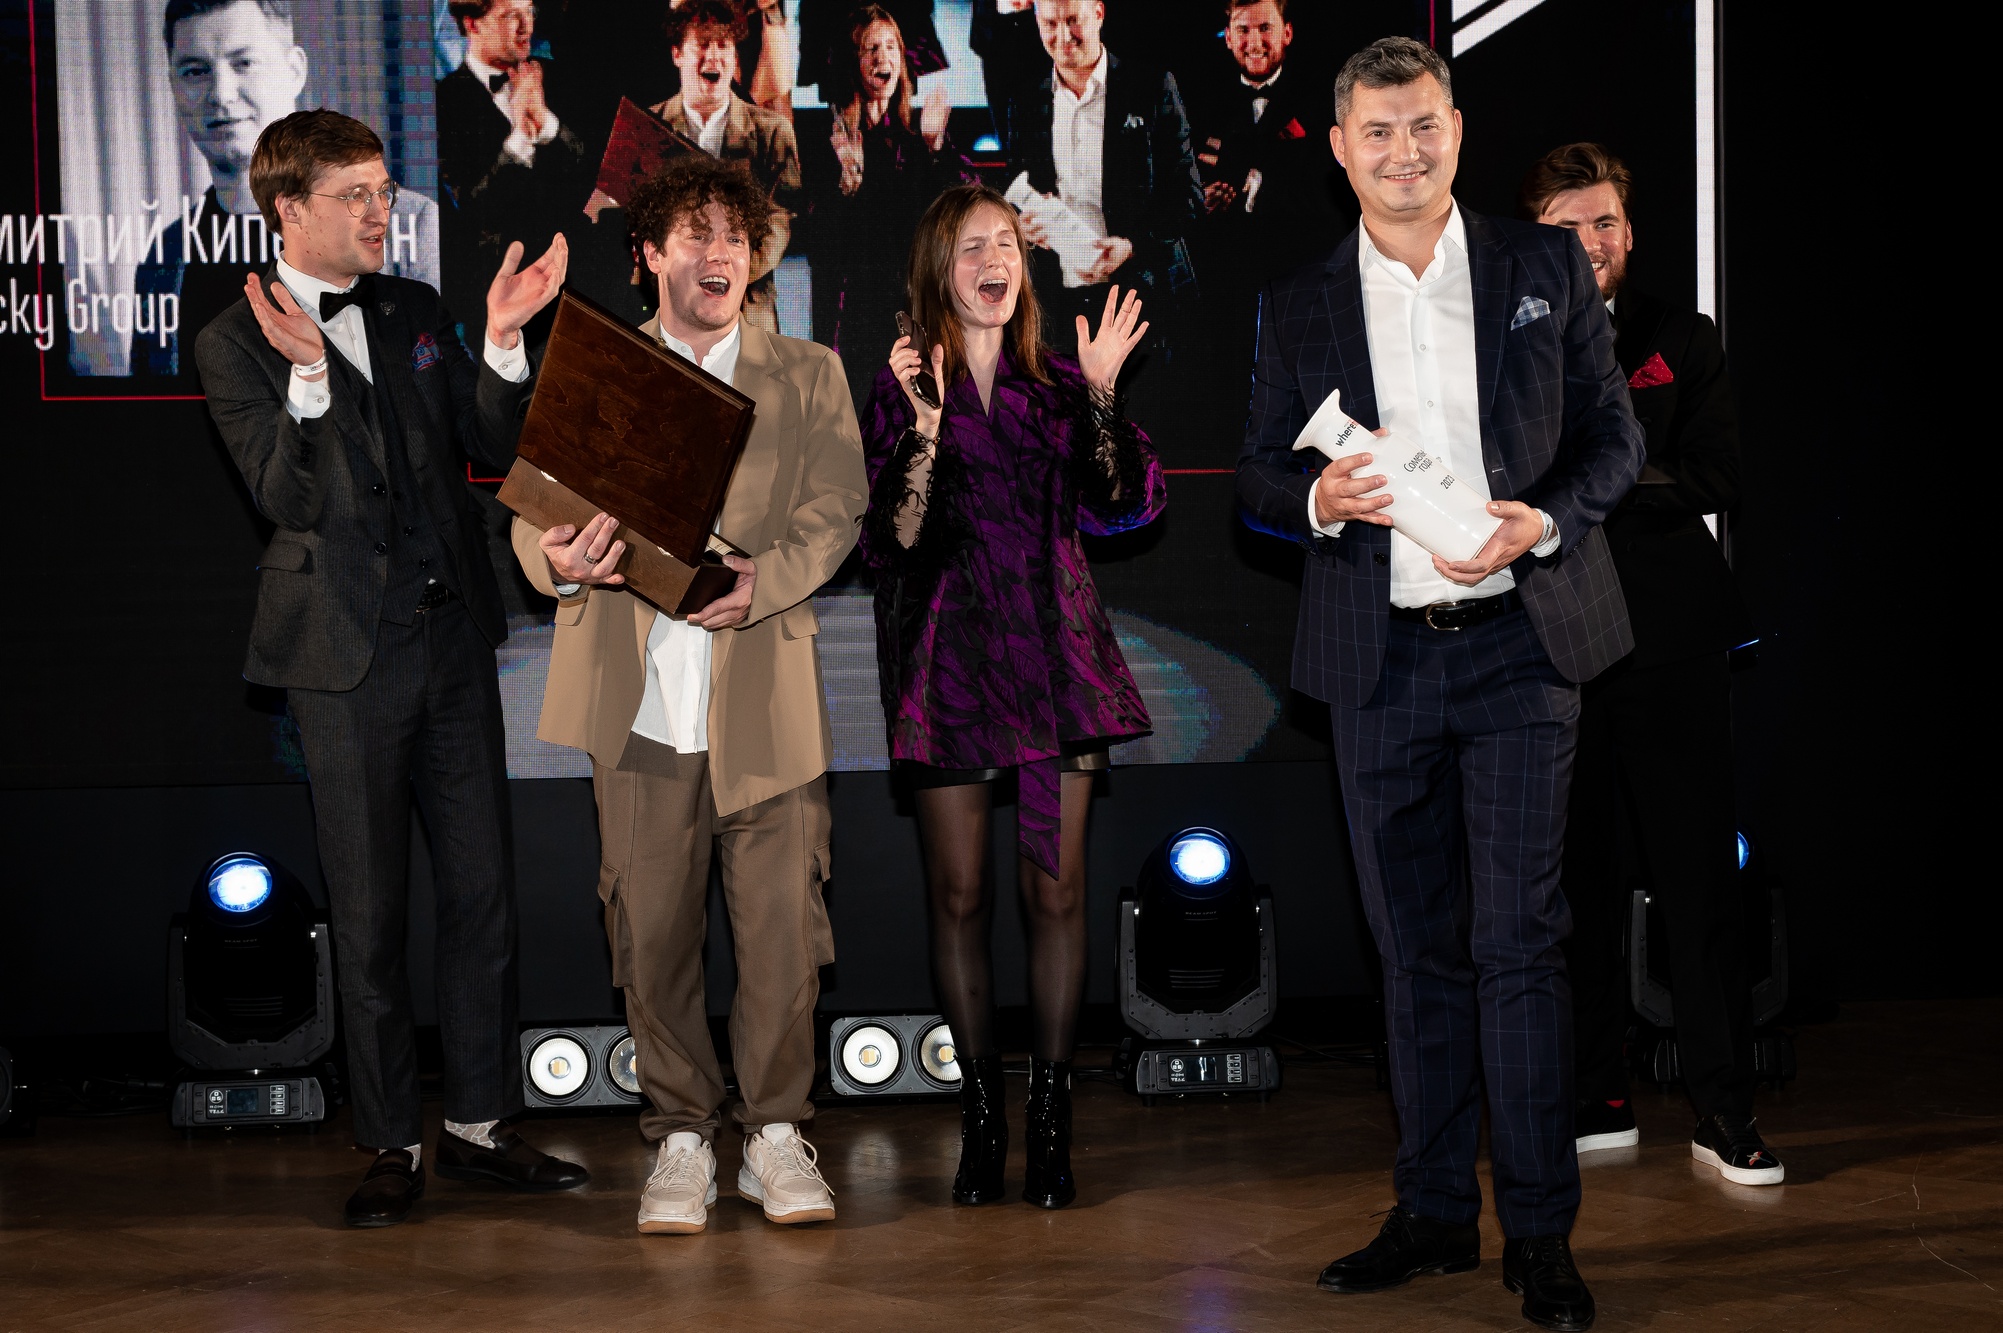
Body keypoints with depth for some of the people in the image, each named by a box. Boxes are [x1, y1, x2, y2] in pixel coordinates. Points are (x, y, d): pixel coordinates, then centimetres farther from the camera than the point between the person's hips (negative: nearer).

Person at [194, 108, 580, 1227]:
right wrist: (308, 374, -29)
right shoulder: (236, 345, -5)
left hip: (454, 639, 5)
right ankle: (395, 1144, 16)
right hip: (349, 654, -5)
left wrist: (503, 341, -9)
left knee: (484, 892, 7)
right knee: (371, 913, 4)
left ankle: (479, 1124, 20)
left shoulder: (416, 313, 11)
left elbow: (494, 450, 7)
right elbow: (288, 498, -14)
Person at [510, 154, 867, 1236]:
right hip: (639, 701, 0)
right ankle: (681, 1137, 16)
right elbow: (535, 508, 5)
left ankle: (776, 1132, 14)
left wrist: (761, 580, -19)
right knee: (651, 933, 2)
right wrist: (561, 561, -19)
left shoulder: (808, 377, 12)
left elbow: (832, 515, 2)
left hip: (765, 701, 0)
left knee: (783, 928, -2)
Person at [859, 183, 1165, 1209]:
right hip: (947, 653, -2)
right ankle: (981, 1115, 13)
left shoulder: (1058, 384, 10)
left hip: (1055, 652, 2)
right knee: (960, 894, 2)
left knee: (1056, 890, 1)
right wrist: (923, 425, -18)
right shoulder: (902, 389, 2)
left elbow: (1129, 506, 0)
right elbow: (884, 543, -8)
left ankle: (1051, 1120, 9)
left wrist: (1102, 395, -10)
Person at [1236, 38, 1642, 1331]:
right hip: (1380, 658, 2)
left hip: (1519, 642, -2)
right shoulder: (1299, 305, 9)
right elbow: (1260, 476, 11)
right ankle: (1433, 1213, 18)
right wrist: (1321, 499, -12)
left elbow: (1615, 437, 6)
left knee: (1519, 936, -5)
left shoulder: (1546, 266, 6)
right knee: (1417, 946, 8)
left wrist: (1541, 522, -13)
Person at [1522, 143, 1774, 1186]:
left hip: (1669, 641, 0)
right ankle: (1600, 1100, 17)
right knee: (1576, 879, 6)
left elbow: (1715, 482, -3)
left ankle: (1724, 1112, 5)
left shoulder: (1683, 343, 9)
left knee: (1698, 880, -1)